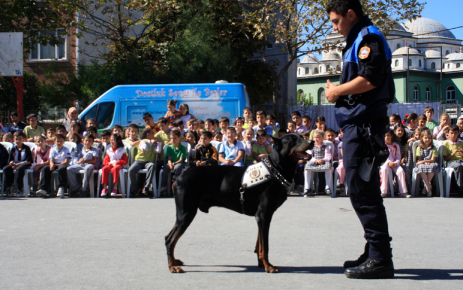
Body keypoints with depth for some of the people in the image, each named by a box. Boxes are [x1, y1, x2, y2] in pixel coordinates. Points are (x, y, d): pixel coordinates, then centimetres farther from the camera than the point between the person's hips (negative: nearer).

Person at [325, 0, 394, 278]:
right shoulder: (357, 41, 21)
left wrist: (337, 91, -10)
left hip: (364, 123, -11)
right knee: (363, 188, 13)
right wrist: (339, 91, 11)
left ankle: (380, 258, -9)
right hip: (358, 122, 11)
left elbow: (369, 80, -22)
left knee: (362, 189, -11)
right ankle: (377, 253, 19)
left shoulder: (369, 38, -10)